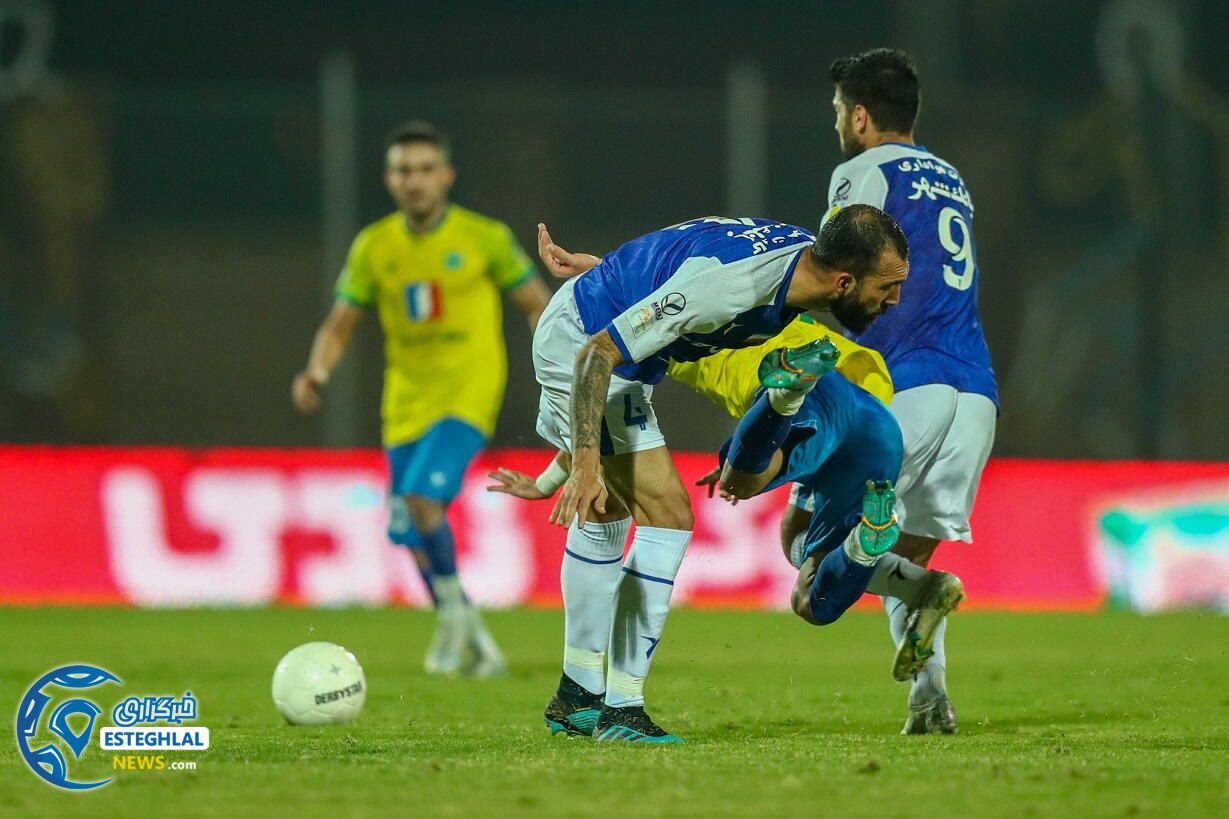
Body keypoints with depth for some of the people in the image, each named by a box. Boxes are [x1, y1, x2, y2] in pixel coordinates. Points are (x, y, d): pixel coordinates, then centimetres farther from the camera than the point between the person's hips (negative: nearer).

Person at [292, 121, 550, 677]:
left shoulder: (484, 238, -4)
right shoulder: (374, 247, 4)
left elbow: (537, 304, 3)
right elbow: (339, 325, 9)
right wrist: (317, 372, -11)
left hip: (467, 395, -5)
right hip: (406, 402, 5)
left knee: (422, 496, -26)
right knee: (411, 536, 4)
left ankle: (455, 611, -5)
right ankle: (476, 647, 22)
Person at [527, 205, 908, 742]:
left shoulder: (805, 257, -8)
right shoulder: (731, 283, -35)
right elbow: (599, 352, -31)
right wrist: (585, 463, -34)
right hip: (582, 348, -10)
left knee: (605, 517, 17)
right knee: (667, 516, -12)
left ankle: (577, 694, 29)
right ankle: (621, 710, -6)